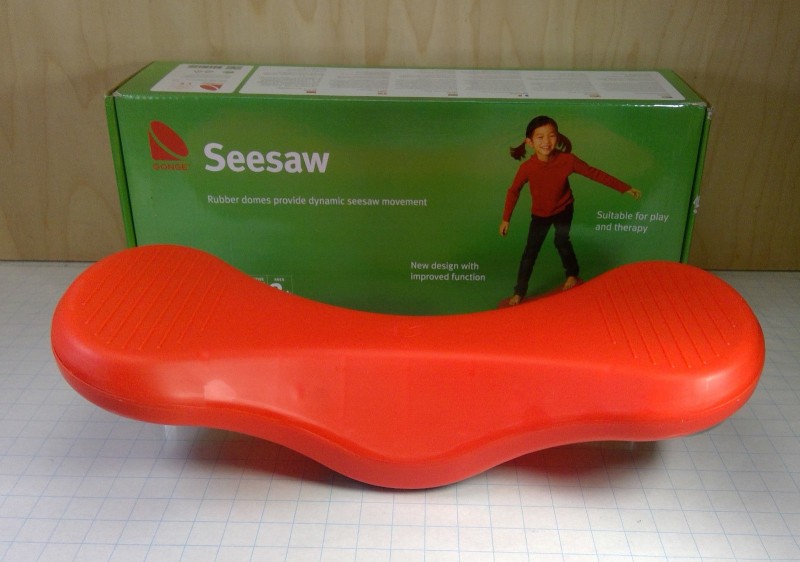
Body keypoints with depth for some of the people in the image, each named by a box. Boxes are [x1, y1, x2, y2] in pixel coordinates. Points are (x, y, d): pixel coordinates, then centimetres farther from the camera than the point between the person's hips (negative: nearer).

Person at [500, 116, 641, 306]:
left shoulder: (567, 159, -27)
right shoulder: (527, 167, -28)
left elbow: (594, 173, -16)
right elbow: (513, 191, -11)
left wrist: (625, 188, -13)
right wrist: (506, 219, -5)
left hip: (563, 209, 0)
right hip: (540, 214, 0)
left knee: (562, 242, -1)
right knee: (530, 250, 2)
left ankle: (572, 275, 30)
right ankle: (519, 292, 12)